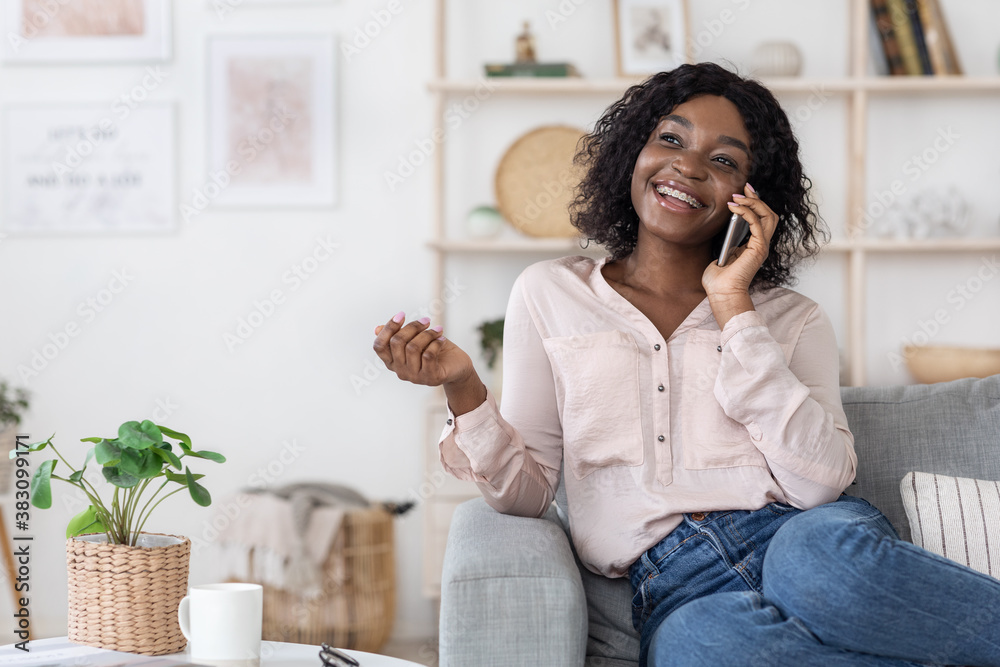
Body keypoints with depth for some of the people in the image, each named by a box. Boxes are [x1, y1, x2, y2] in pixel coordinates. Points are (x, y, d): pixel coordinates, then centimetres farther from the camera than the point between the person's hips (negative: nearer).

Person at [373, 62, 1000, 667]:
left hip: (801, 538, 0)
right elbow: (527, 493, 13)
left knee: (822, 551, -39)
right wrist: (464, 388, -5)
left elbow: (819, 481, -5)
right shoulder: (549, 294, 17)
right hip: (678, 590, 0)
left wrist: (734, 308, -3)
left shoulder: (794, 320, 15)